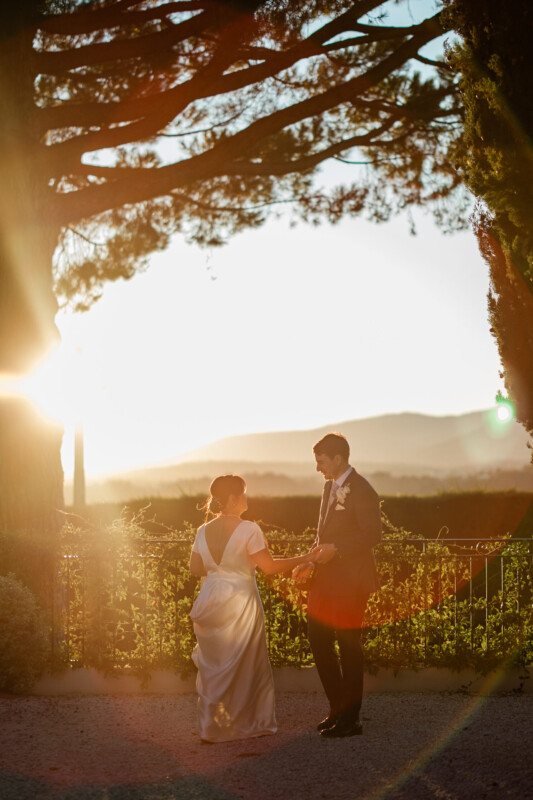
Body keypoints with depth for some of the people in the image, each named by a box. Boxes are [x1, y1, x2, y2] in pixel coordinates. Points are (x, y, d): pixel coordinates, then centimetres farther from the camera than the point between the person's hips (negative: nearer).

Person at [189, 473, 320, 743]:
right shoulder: (248, 530, -14)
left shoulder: (203, 532, 2)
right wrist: (304, 559, -4)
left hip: (210, 603, 5)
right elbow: (269, 566, -13)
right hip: (240, 603, -5)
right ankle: (245, 722, 14)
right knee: (244, 664, 8)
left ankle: (211, 725, 16)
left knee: (213, 663, 13)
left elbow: (195, 567, 11)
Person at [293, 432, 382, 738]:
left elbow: (373, 534, -19)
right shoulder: (330, 486, 15)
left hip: (350, 581, -9)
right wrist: (311, 563, 8)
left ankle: (350, 719, 7)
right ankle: (338, 707, 23)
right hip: (327, 578, 9)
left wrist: (336, 549, -21)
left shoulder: (361, 491, -14)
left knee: (349, 646, -2)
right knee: (319, 640, 11)